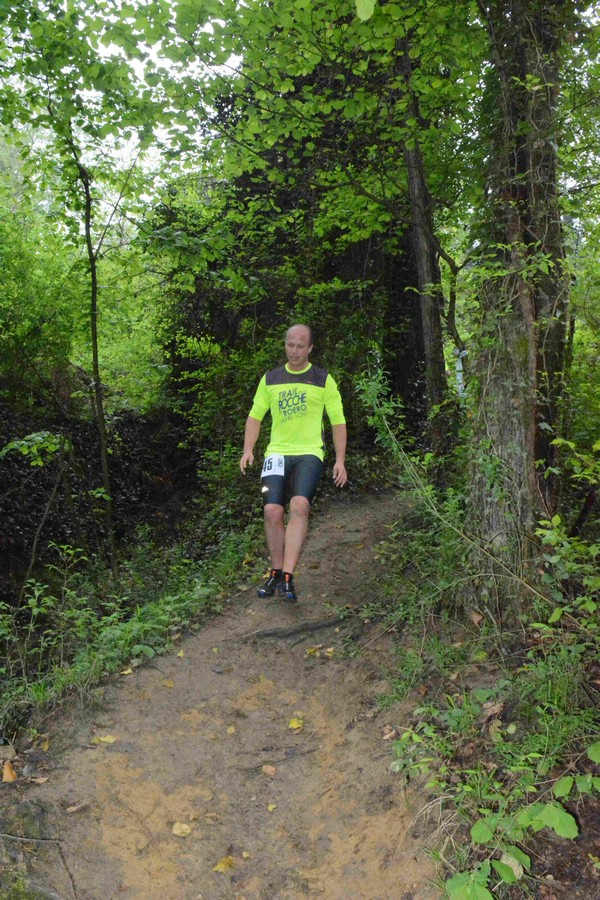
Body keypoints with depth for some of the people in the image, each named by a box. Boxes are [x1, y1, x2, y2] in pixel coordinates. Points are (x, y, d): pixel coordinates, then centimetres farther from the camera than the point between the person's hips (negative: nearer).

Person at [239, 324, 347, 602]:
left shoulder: (323, 380, 7)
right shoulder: (270, 379, 13)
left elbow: (338, 421, 8)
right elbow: (255, 415, 17)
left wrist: (340, 460, 1)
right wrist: (248, 450, 3)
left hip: (309, 453, -2)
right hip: (277, 452, 2)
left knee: (299, 506, -25)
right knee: (272, 511, -12)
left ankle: (288, 578, -24)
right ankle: (276, 572, 7)